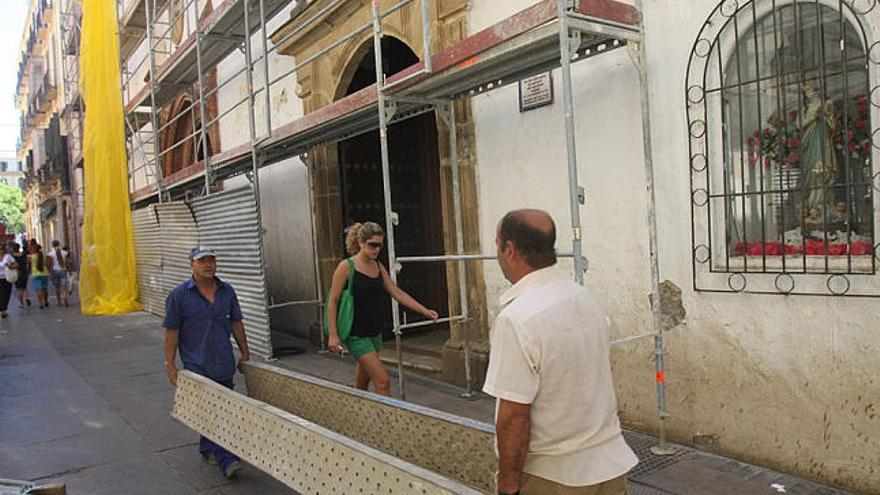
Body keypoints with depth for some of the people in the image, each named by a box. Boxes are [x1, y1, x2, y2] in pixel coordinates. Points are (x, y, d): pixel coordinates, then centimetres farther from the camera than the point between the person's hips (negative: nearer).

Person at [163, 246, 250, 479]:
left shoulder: (227, 291, 6)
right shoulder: (179, 295, -5)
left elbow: (236, 323, 13)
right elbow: (171, 332, -4)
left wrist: (245, 353, 13)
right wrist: (170, 365, -6)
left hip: (224, 365, 4)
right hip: (197, 366, -4)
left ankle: (207, 448, 33)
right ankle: (226, 460, -7)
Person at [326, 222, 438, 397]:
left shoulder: (378, 267, 8)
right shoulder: (346, 267, -11)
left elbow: (397, 293, 8)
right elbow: (333, 301, -9)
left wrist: (424, 310, 0)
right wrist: (333, 335, -14)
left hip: (375, 333, 7)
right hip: (357, 335, -7)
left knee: (362, 385, 16)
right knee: (383, 381, -11)